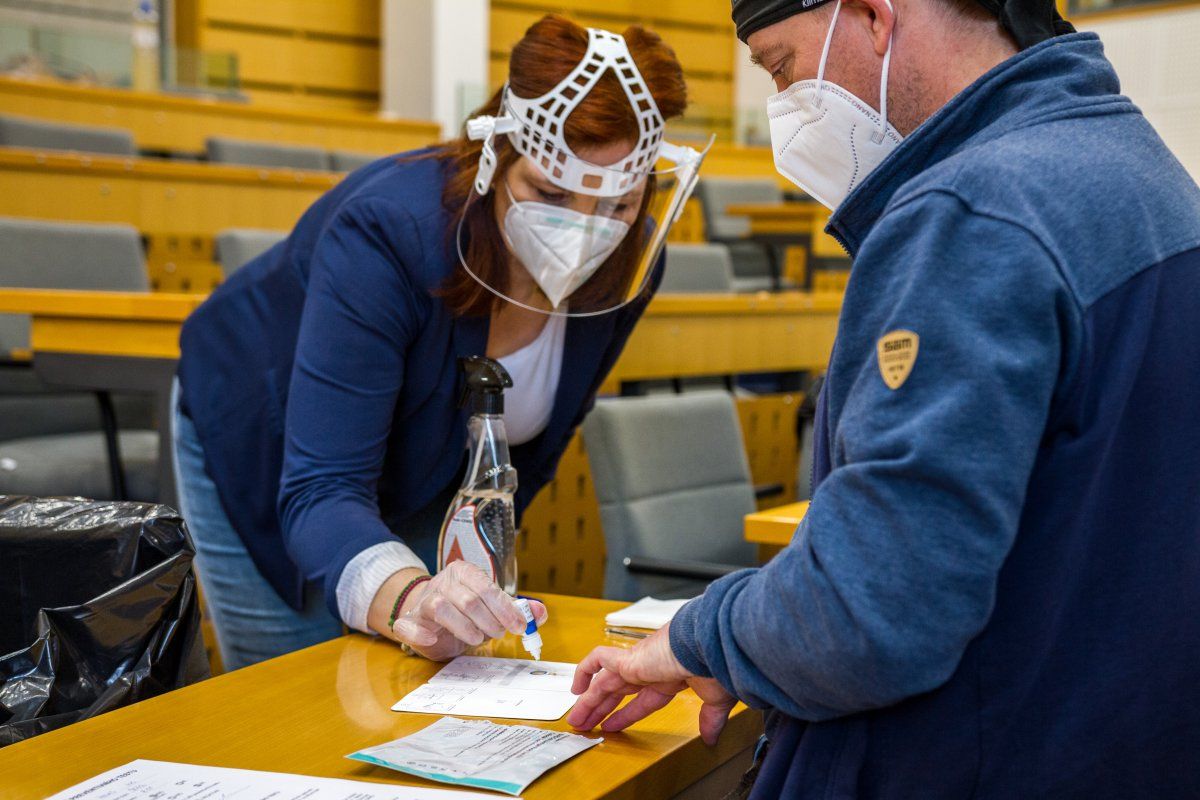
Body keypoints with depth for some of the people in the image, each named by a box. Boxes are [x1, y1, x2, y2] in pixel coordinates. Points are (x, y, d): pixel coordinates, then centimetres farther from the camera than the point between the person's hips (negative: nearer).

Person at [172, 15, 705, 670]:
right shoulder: (386, 234, -38)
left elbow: (539, 431, -1)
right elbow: (320, 490, -41)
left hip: (422, 481, 5)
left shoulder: (630, 265, -22)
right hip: (264, 453, -4)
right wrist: (405, 598, -60)